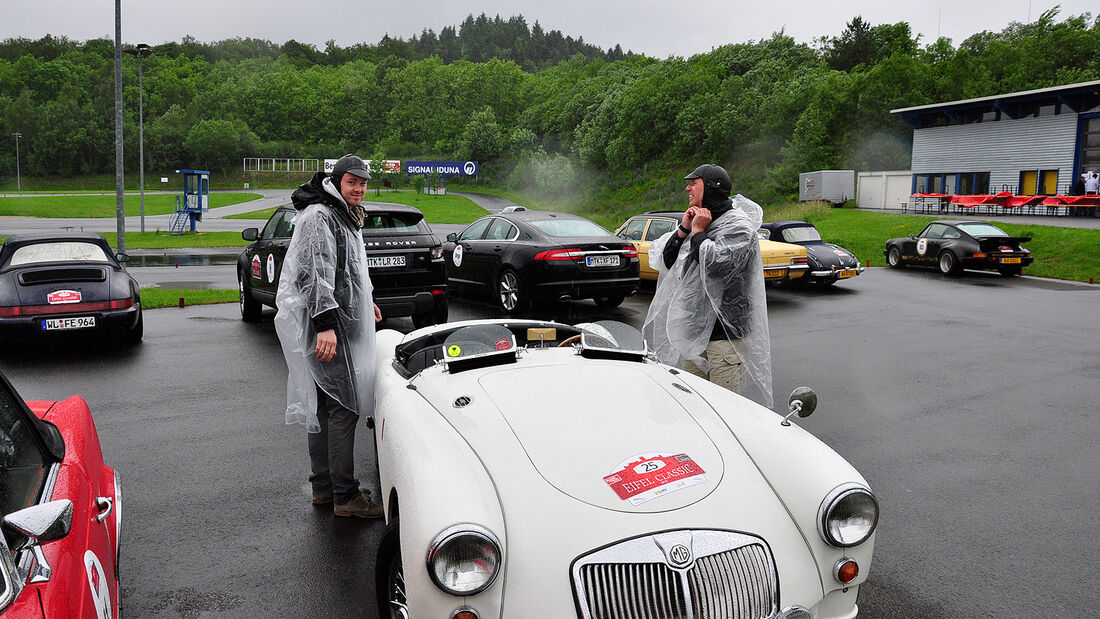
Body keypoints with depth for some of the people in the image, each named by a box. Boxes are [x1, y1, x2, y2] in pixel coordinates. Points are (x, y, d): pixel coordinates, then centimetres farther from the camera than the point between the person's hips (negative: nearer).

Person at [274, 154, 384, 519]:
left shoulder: (344, 217, 21)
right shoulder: (319, 216, -12)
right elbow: (316, 273, -22)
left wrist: (365, 302, 39)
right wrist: (325, 324, -28)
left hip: (341, 323, 11)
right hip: (328, 327, -11)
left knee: (322, 407, 13)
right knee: (344, 408, -10)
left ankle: (323, 487, 22)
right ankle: (345, 496, -5)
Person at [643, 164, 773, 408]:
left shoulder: (738, 224, -7)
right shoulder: (696, 220, 15)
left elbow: (716, 264, -25)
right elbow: (665, 263, 12)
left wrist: (697, 232, -10)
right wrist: (683, 230, -1)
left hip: (725, 332, -7)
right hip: (692, 328, 8)